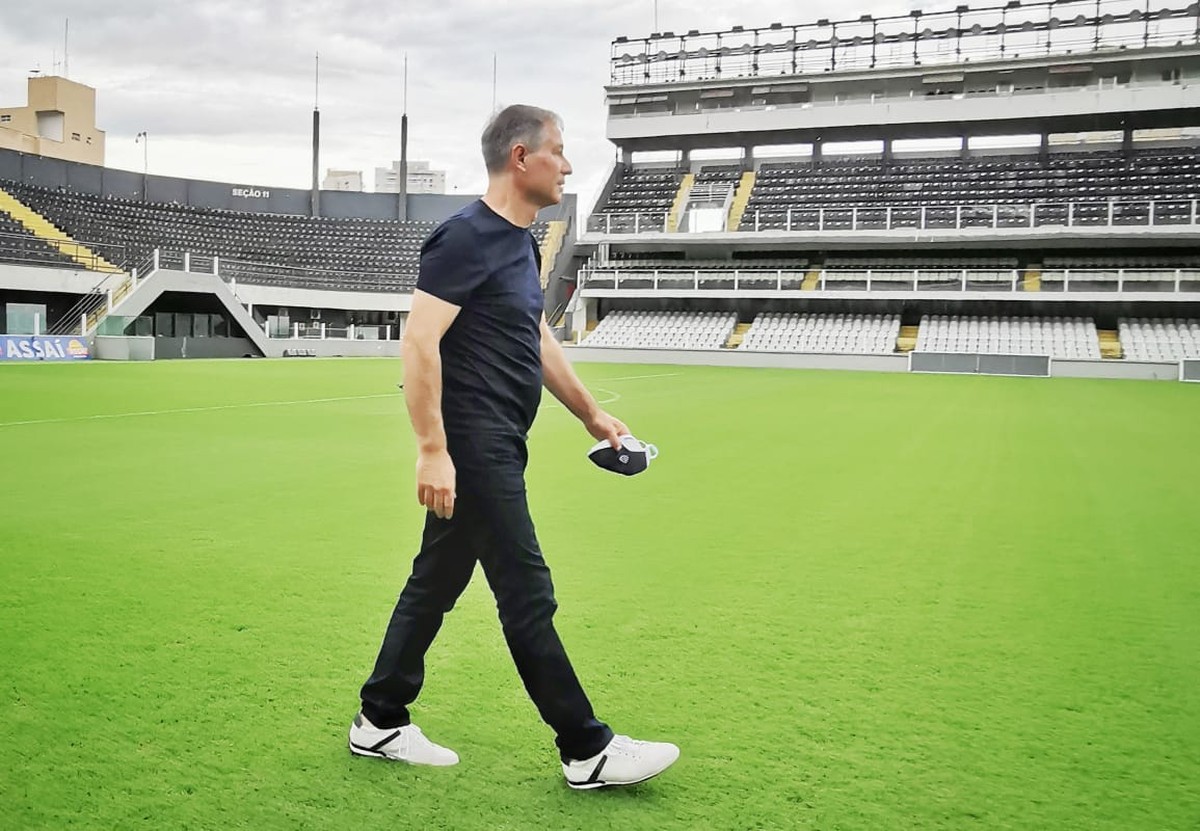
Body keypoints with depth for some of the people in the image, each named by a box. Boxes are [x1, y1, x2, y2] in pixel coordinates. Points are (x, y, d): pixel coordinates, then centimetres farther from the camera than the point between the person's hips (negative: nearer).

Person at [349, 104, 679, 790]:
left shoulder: (521, 243, 16)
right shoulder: (467, 237, -13)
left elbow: (540, 340, 25)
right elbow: (420, 342, -20)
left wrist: (591, 412, 25)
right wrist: (433, 449, -24)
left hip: (495, 449, 10)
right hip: (474, 448, -10)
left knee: (437, 580, 15)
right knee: (528, 595, -3)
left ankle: (381, 722, 29)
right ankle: (586, 750, 8)